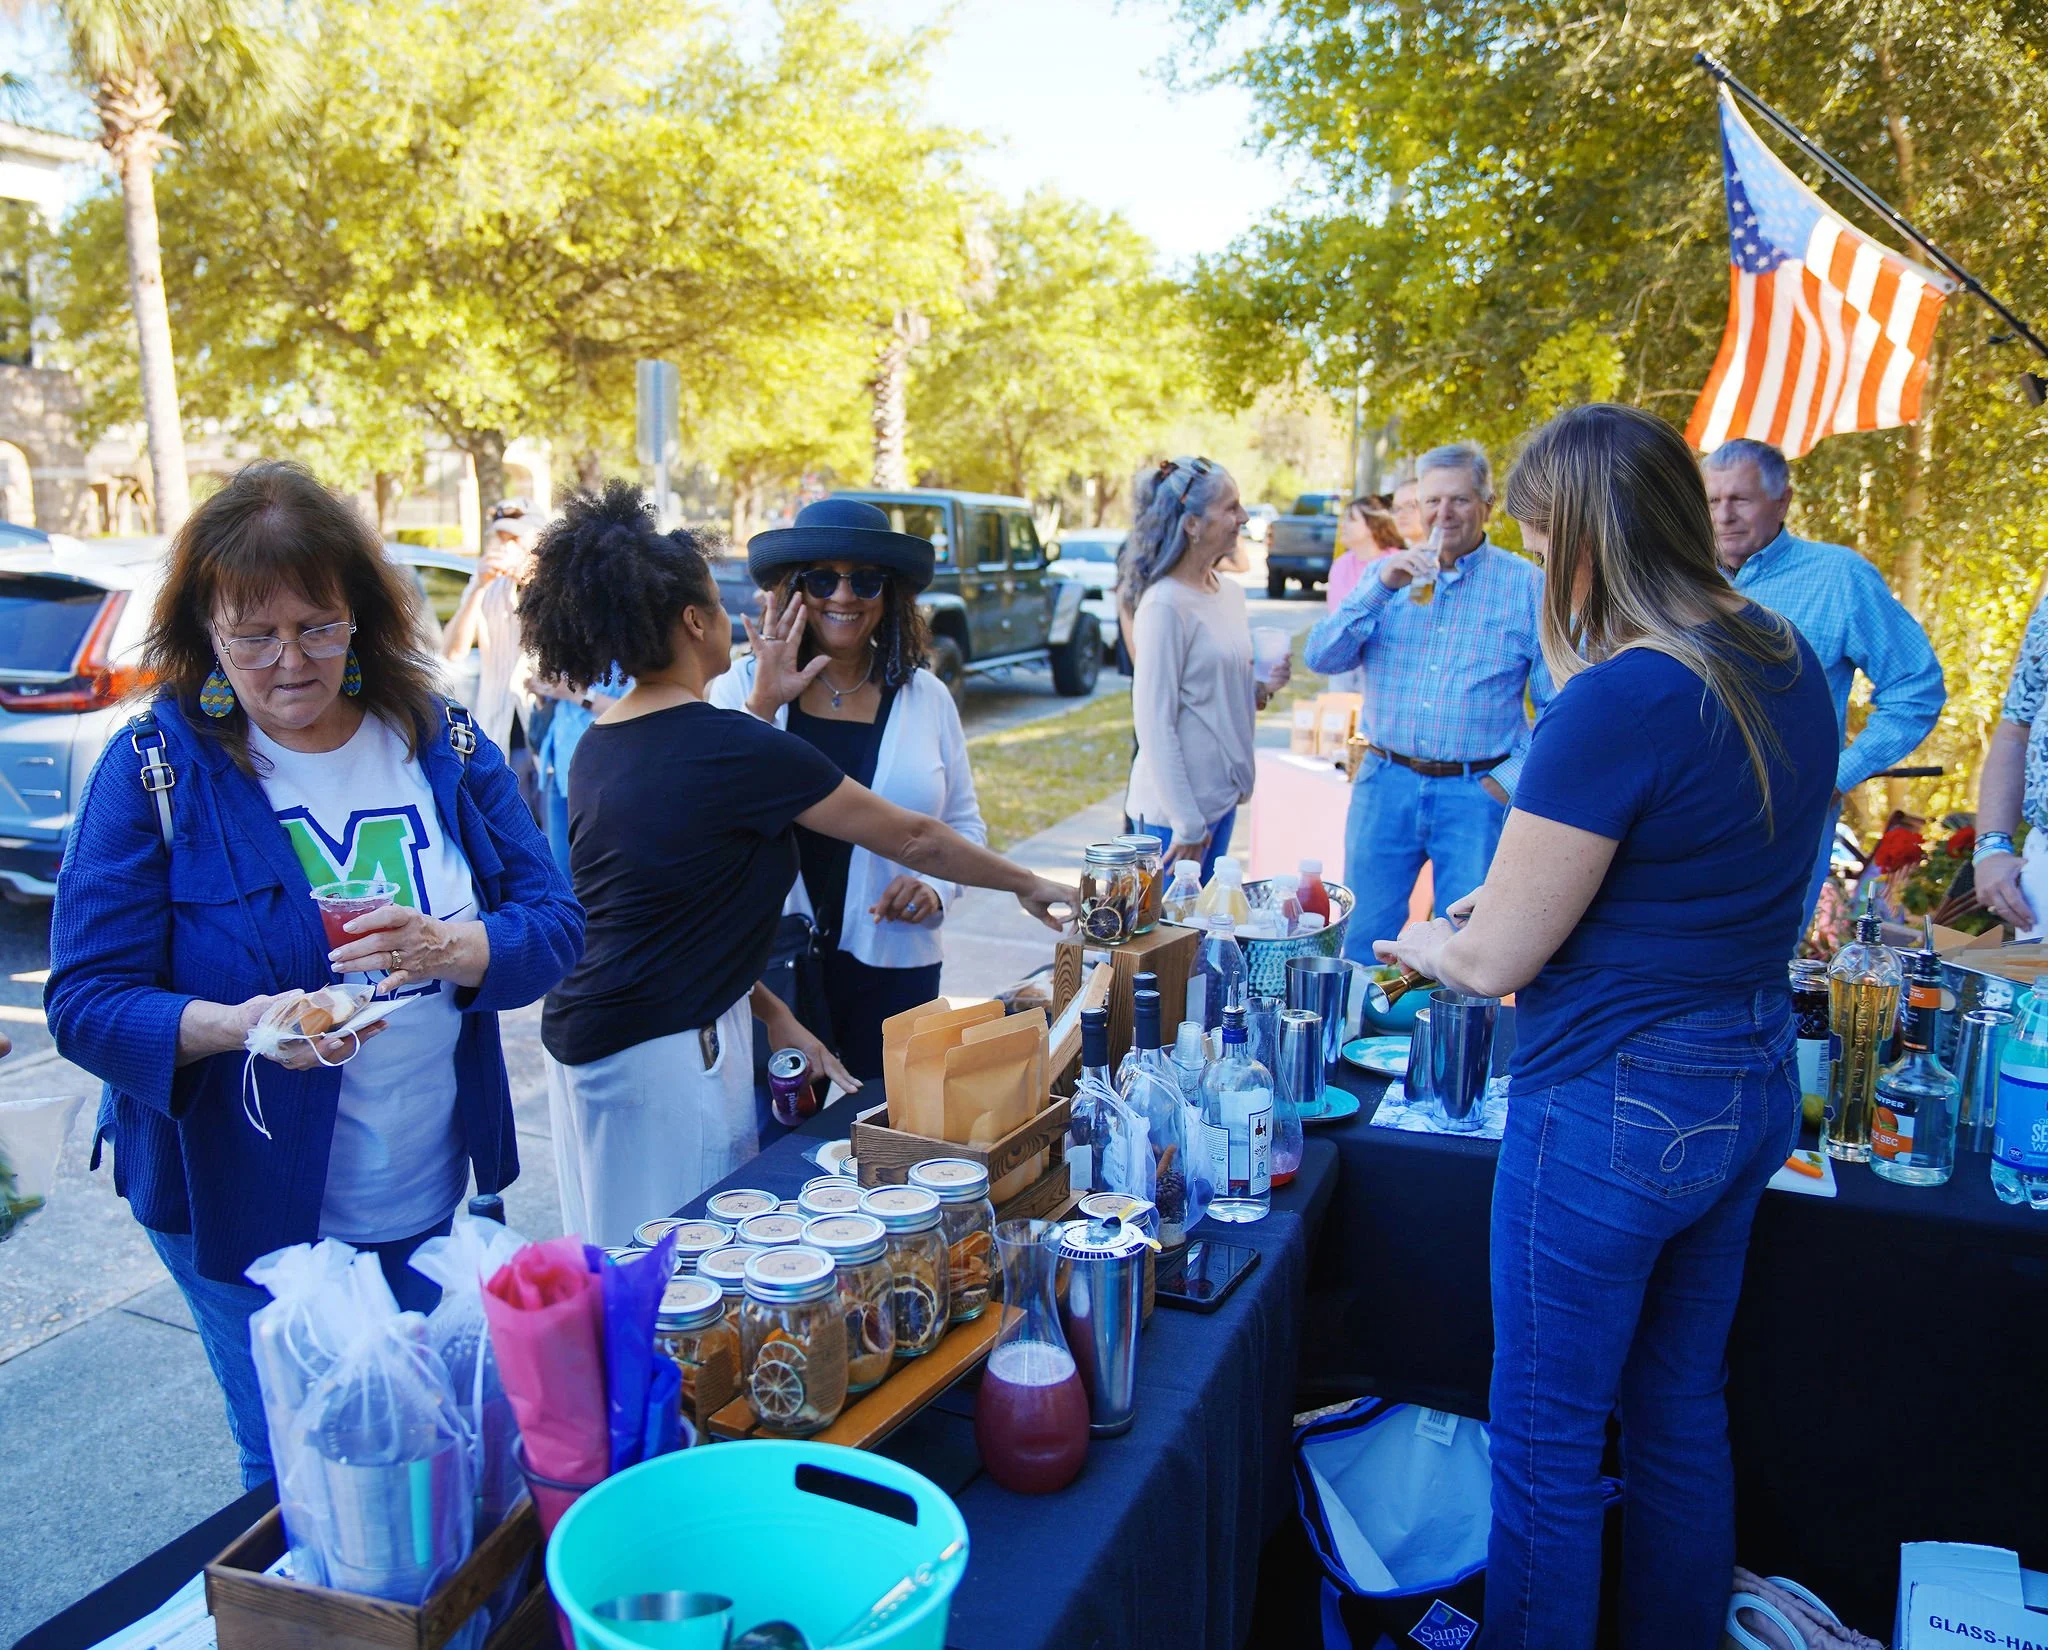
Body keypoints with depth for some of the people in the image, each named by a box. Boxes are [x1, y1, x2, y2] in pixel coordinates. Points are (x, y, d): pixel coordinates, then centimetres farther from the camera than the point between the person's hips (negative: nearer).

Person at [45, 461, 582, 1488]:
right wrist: (237, 1026, -31)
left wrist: (451, 950, -24)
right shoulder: (157, 767, -10)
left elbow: (555, 922, -3)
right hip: (251, 1216, -2)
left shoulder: (442, 743, -2)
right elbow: (84, 1002, -11)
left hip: (435, 1201, 3)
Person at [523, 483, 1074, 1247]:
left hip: (587, 1033, 9)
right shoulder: (731, 746, -17)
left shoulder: (597, 745, 7)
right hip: (661, 1054, -9)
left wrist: (771, 1015, 12)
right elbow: (913, 839, -7)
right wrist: (1029, 885, 7)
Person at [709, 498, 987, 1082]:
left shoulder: (926, 697, 5)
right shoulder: (740, 688, -1)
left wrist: (937, 887, -7)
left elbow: (965, 822, 12)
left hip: (893, 967, 2)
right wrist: (763, 705, -16)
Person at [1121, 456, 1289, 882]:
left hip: (1221, 796, 8)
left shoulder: (1231, 592, 8)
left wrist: (1260, 688, 0)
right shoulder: (1165, 605, -17)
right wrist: (1186, 823, -19)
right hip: (1173, 812, -8)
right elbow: (1154, 724, -18)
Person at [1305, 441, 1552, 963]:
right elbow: (1322, 657, -3)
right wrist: (1381, 587, -13)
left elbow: (1558, 702, 0)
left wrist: (1515, 777, -9)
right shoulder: (1390, 573, 9)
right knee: (1363, 941, 10)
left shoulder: (1527, 585, 1)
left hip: (1477, 792, -2)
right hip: (1386, 783, 2)